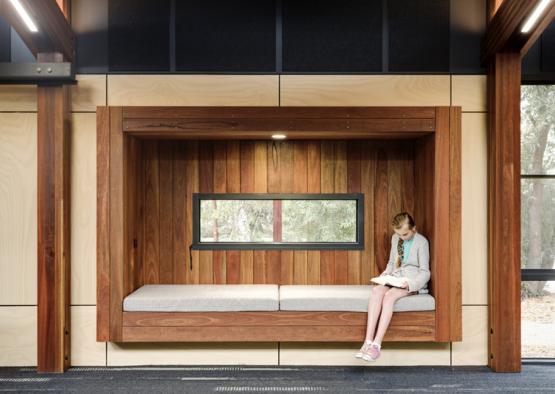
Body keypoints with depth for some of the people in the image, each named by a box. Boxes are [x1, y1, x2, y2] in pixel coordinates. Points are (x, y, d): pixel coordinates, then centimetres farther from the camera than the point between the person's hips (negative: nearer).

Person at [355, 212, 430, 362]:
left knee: (389, 296, -34)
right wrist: (387, 272, 1)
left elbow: (424, 272, -7)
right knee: (376, 290, -28)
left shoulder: (421, 242, -6)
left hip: (413, 282, -5)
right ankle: (368, 341, -37)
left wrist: (410, 283, -24)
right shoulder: (395, 238, 12)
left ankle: (377, 344, -38)